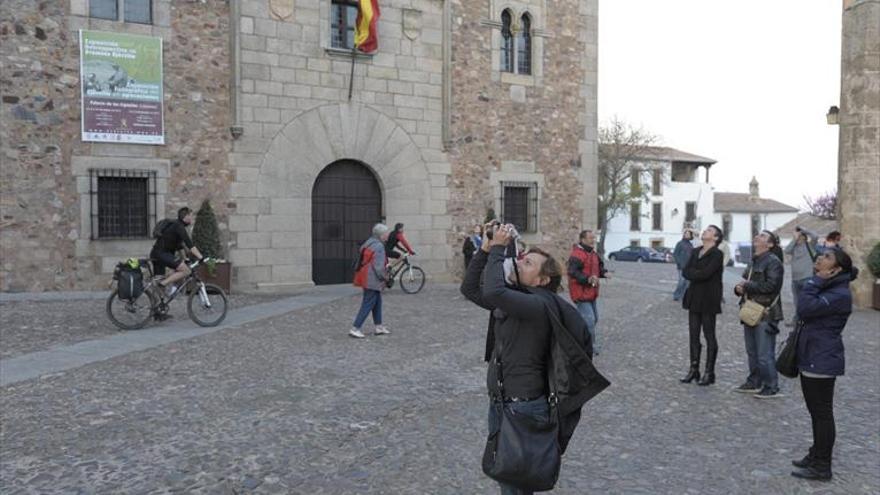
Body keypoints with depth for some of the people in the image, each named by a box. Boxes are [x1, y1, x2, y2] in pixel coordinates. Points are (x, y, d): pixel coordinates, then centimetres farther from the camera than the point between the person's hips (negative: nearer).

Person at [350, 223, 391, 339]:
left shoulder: (369, 242, 9)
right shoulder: (379, 246, -18)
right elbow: (379, 267, -23)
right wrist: (384, 277, -6)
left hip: (365, 277, 10)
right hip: (373, 280, -10)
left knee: (377, 302, 19)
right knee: (367, 305, -3)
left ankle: (379, 327, 27)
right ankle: (355, 329, -1)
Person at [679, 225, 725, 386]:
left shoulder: (717, 254, -9)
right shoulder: (695, 252, 13)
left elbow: (706, 273, -21)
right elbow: (685, 271, 3)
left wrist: (692, 273, -6)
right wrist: (699, 274, -13)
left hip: (709, 299, -7)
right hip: (694, 297, 7)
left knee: (709, 335, 1)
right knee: (694, 335, 9)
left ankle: (709, 373, 9)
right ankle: (694, 370, 16)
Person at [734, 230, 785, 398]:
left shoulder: (773, 262, -11)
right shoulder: (754, 262, 17)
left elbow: (771, 286, -23)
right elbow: (745, 282, 24)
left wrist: (747, 286, -14)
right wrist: (739, 288, 1)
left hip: (765, 314, -9)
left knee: (765, 355, -5)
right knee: (752, 352, 16)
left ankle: (771, 387, 7)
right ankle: (754, 382, 27)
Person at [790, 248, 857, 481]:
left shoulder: (840, 294, -19)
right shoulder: (826, 288, 13)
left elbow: (805, 308, -29)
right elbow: (806, 313, 19)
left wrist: (816, 280, -21)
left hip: (822, 362, -10)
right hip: (811, 358, 10)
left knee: (822, 413, 1)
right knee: (816, 412, 19)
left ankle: (822, 467, 11)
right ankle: (816, 455, 31)